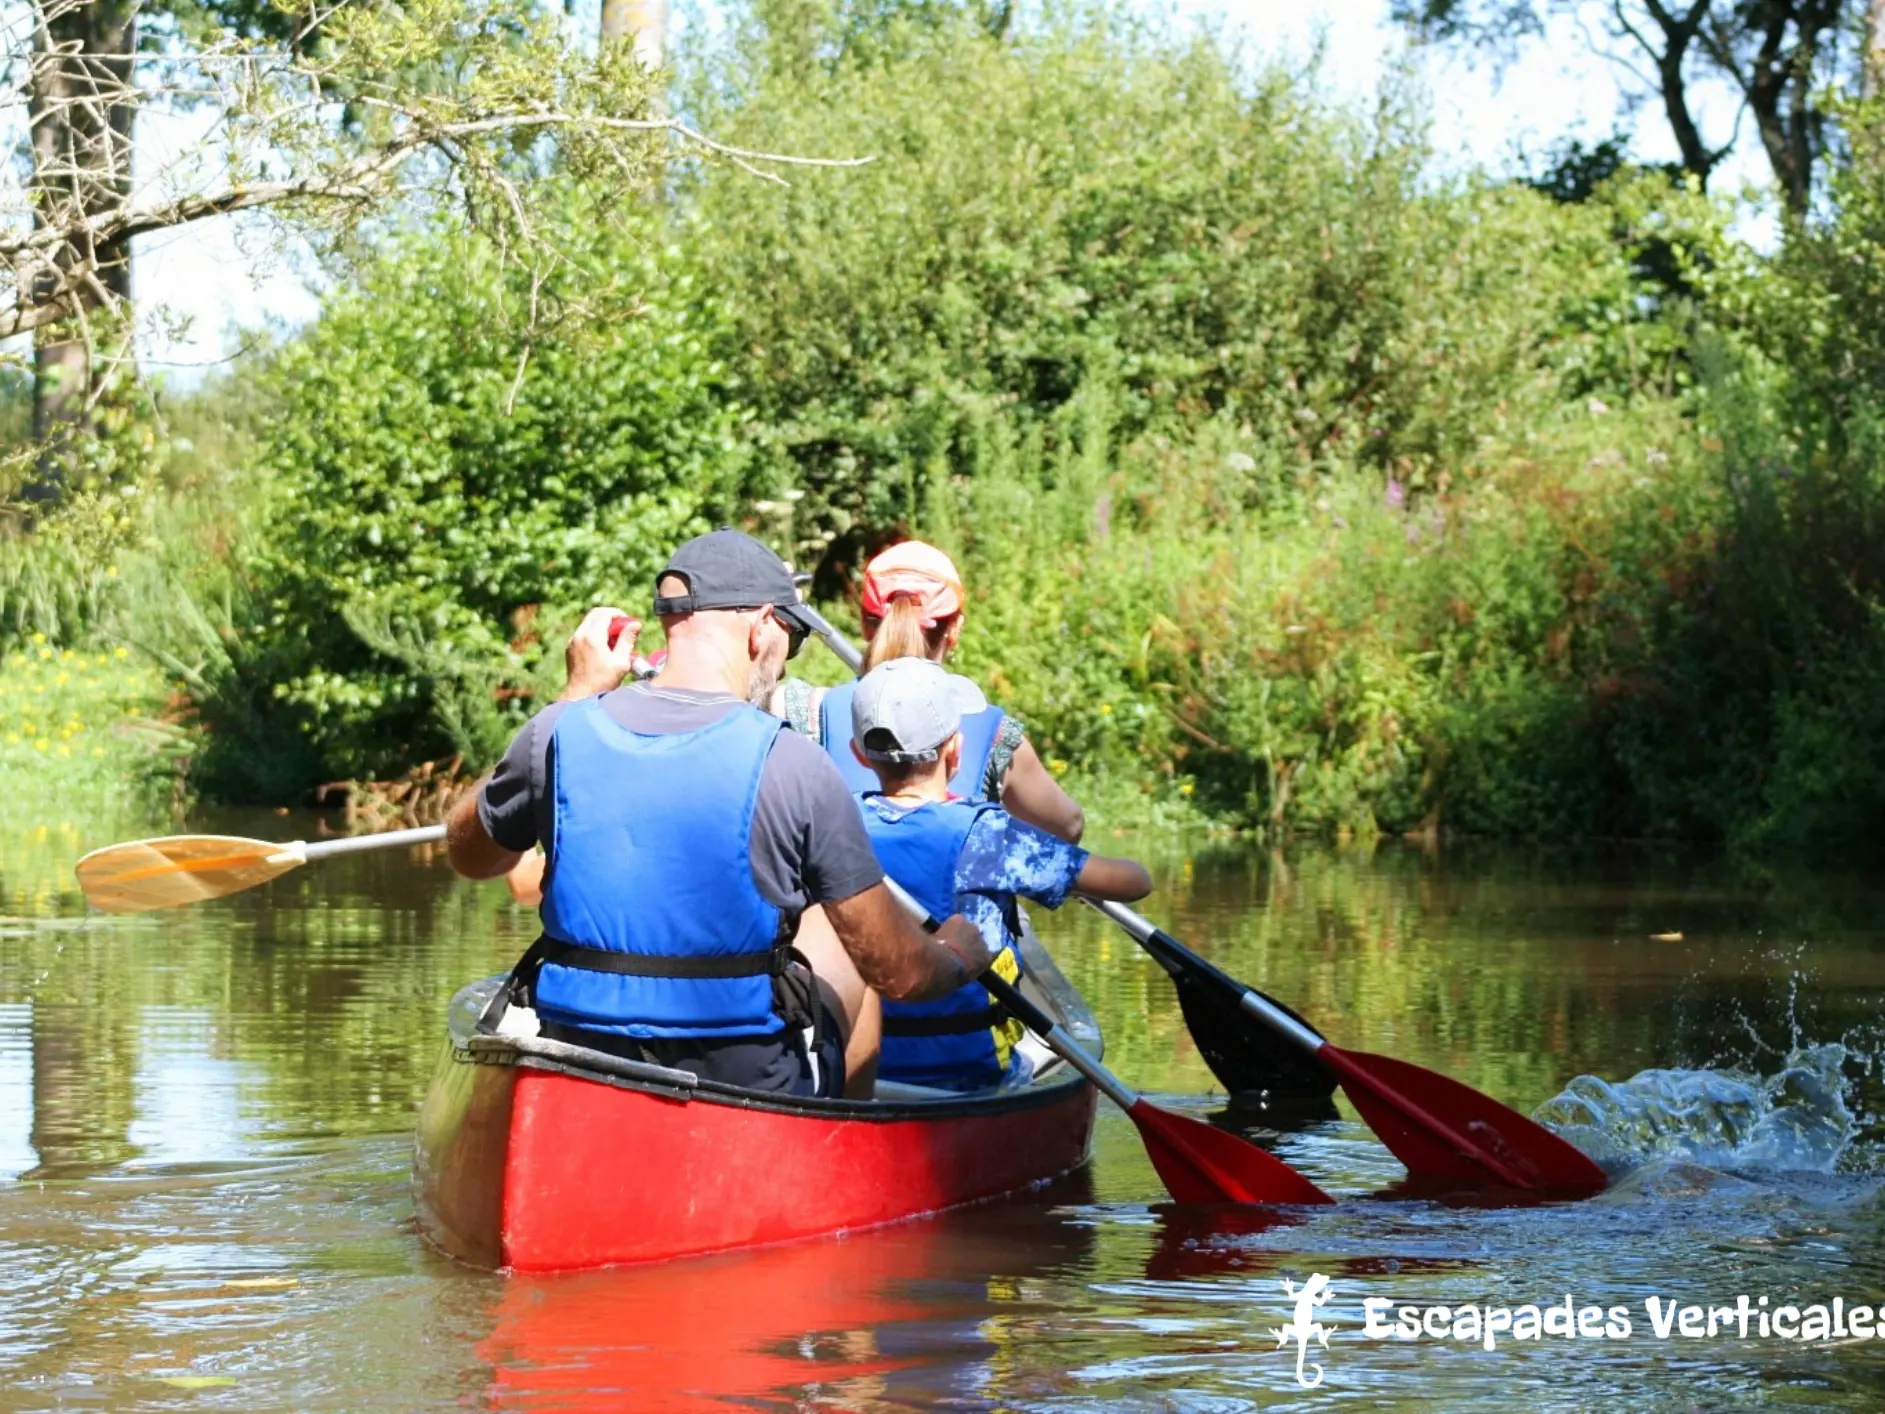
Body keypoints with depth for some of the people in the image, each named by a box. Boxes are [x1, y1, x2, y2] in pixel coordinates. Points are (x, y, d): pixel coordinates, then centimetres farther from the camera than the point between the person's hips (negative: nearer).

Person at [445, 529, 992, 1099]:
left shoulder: (558, 734, -6)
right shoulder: (793, 767, -15)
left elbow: (469, 854, 16)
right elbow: (898, 974, -8)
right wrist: (957, 956, 16)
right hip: (748, 1091, -2)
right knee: (845, 942, 28)